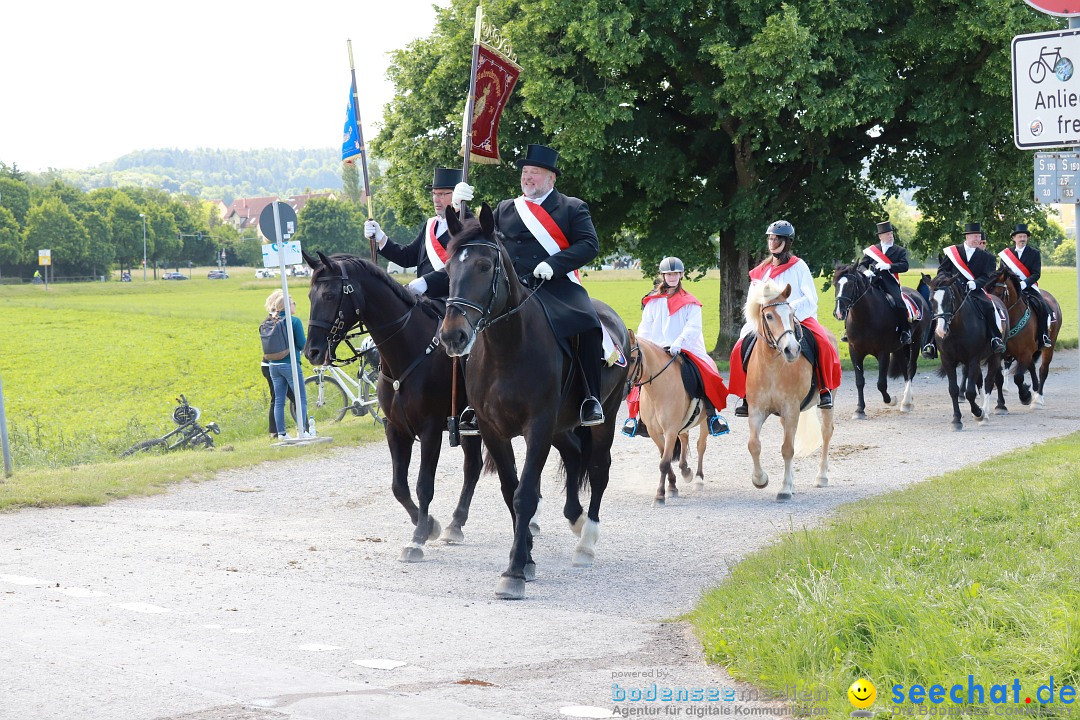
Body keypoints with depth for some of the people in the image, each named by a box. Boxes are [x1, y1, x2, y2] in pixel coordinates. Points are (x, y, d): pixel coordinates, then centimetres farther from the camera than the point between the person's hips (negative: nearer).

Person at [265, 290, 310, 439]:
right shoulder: (294, 321, -10)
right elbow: (302, 344, -11)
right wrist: (302, 350, 10)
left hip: (274, 365, 6)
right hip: (290, 364, -6)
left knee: (278, 400, 9)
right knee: (301, 399, 2)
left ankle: (280, 433, 9)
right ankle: (301, 431, -4)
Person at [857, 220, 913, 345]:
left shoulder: (900, 251, 12)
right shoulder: (872, 250, 17)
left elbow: (904, 266, -3)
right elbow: (862, 265, 15)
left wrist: (889, 266, -19)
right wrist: (865, 271, -10)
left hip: (890, 283, -2)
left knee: (899, 304, -26)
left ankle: (905, 331, -9)